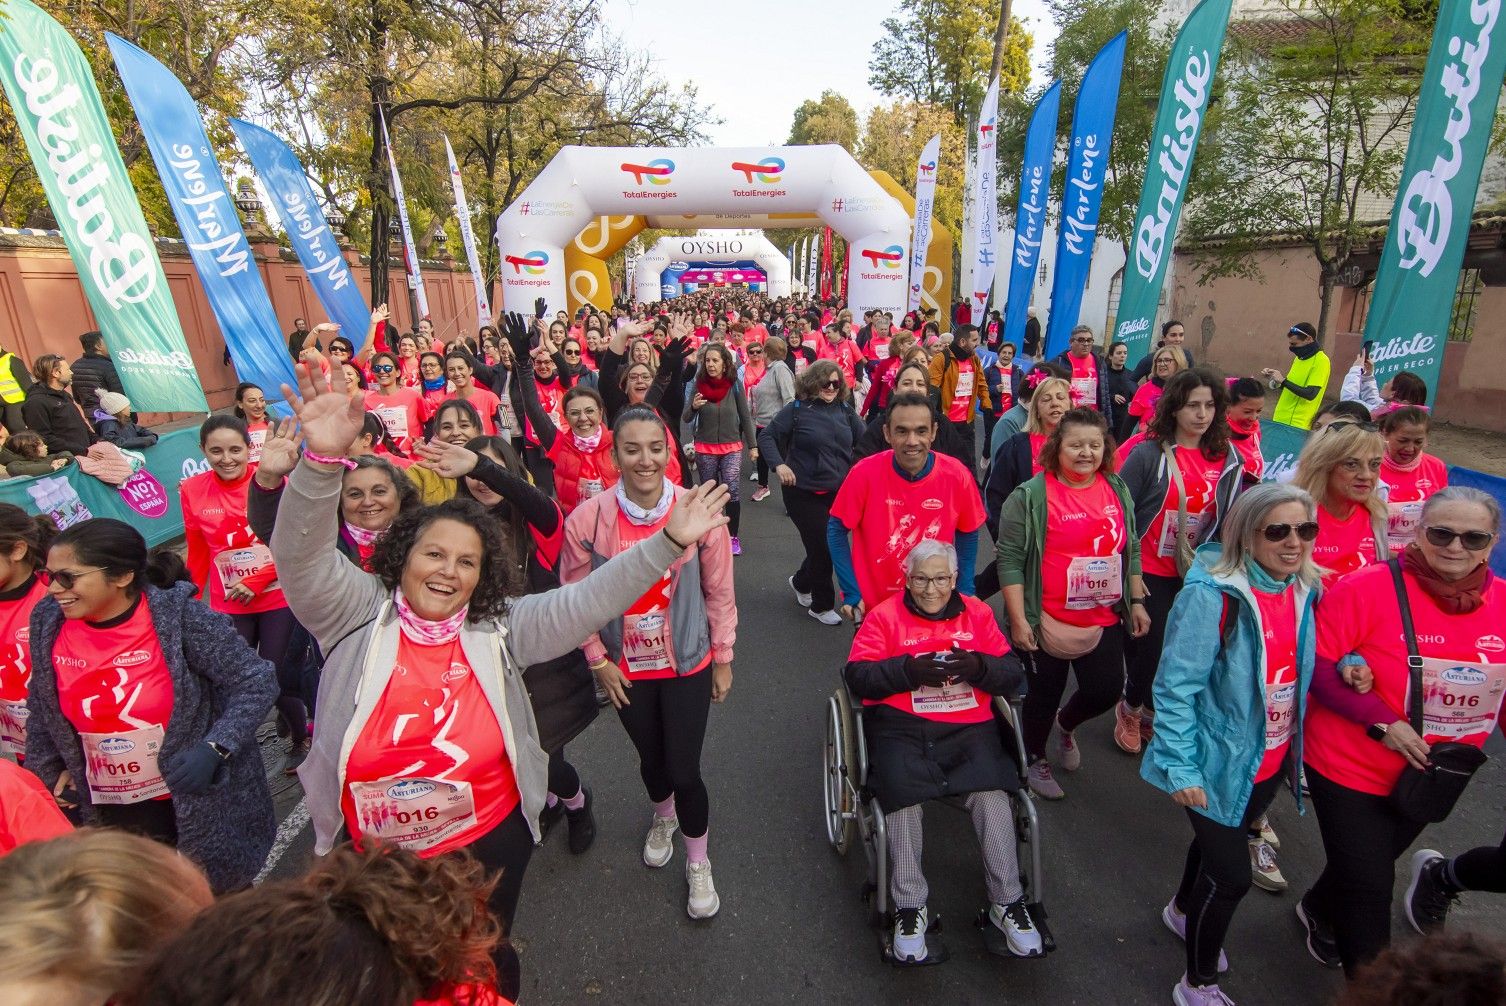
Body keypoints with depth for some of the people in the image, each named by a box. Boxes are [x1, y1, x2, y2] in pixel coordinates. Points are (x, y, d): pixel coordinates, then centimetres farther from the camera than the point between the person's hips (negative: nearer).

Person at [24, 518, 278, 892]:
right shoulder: (48, 625, -5)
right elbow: (41, 705, 13)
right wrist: (49, 769, 10)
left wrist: (214, 749, -29)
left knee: (219, 896, 17)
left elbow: (256, 681, -19)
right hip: (109, 816, 4)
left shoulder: (178, 617, -21)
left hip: (197, 806, -4)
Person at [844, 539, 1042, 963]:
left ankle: (1008, 903, -7)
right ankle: (910, 908, -11)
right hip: (899, 726, -1)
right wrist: (909, 670, -18)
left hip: (968, 727, 2)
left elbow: (1013, 674, 8)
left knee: (991, 791, -24)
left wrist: (977, 666, -14)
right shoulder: (885, 615, 7)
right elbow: (857, 675, -3)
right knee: (902, 791, -27)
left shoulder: (977, 613, 14)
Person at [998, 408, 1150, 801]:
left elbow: (1131, 549, 15)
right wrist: (1018, 619, -17)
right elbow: (1010, 560, -14)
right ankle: (1034, 759, 37)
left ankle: (1065, 725, 42)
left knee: (1106, 690, 9)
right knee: (1046, 694, 10)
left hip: (1105, 618, 5)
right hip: (1049, 621, -5)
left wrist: (1137, 600, 12)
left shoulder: (1117, 491, 5)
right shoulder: (1031, 497, -14)